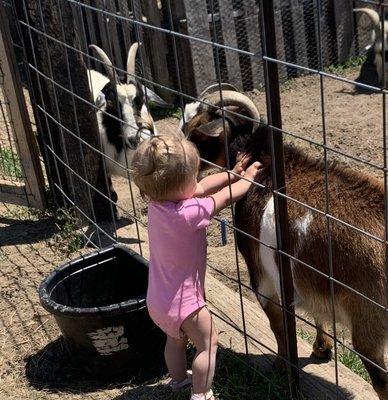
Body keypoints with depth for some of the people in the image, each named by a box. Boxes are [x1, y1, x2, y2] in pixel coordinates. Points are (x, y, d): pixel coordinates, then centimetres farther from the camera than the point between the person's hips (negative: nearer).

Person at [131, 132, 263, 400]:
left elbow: (203, 187, 3)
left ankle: (179, 378, 51)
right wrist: (248, 177, 0)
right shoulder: (188, 213, -34)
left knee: (176, 339, 30)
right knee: (208, 343, 13)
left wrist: (234, 173, 7)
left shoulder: (157, 201, -11)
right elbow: (225, 197, -18)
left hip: (158, 298, 8)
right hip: (182, 301, -8)